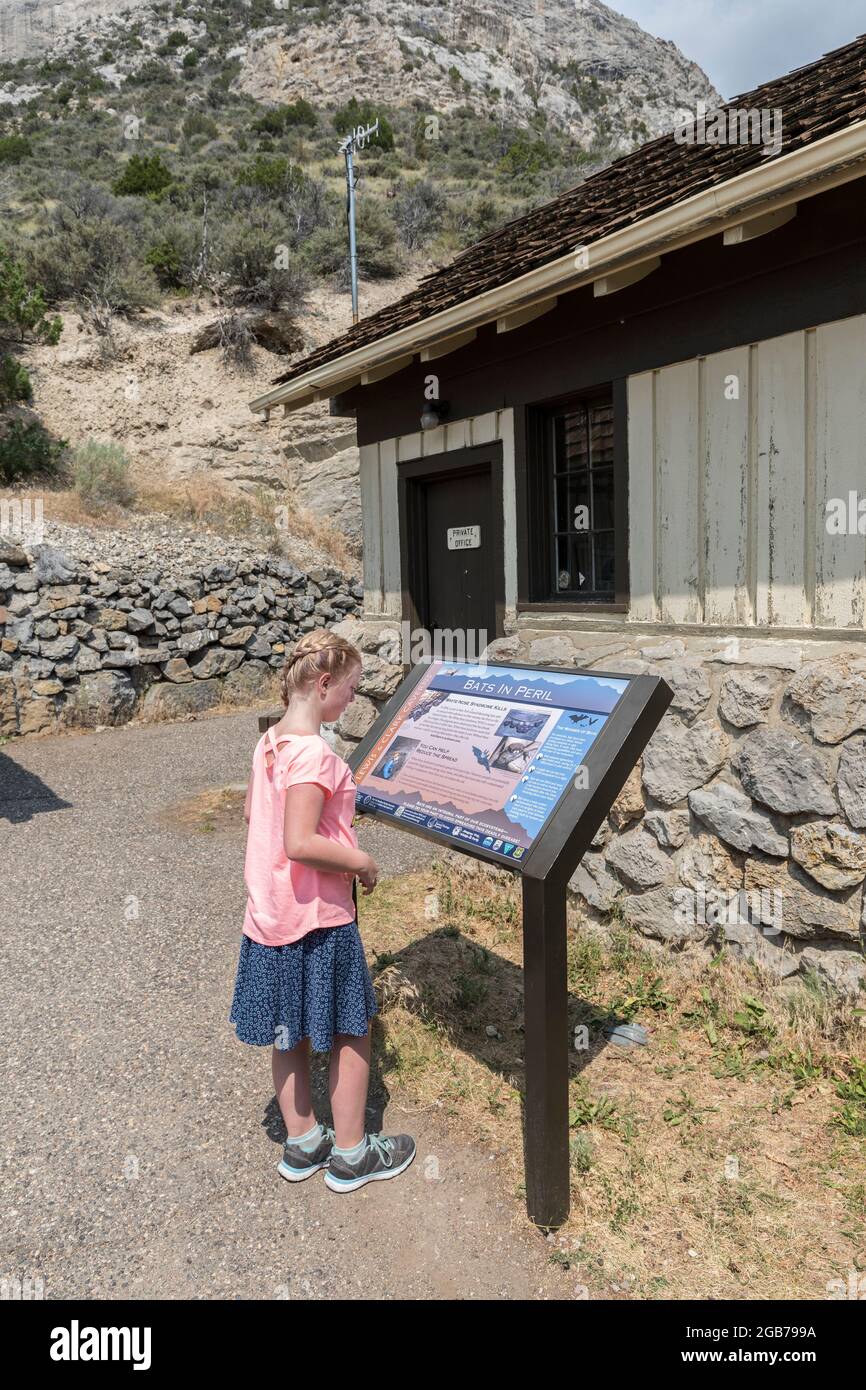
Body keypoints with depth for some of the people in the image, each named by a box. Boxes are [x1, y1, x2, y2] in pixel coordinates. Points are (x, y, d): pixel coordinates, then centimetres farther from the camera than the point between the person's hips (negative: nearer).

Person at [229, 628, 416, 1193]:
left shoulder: (270, 742, 3)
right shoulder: (314, 754, -24)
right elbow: (300, 844, -30)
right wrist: (362, 861, -16)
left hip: (271, 913, 9)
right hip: (318, 918, -9)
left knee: (290, 1033, 19)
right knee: (352, 1033, 10)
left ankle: (302, 1142, 36)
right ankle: (350, 1154, 25)